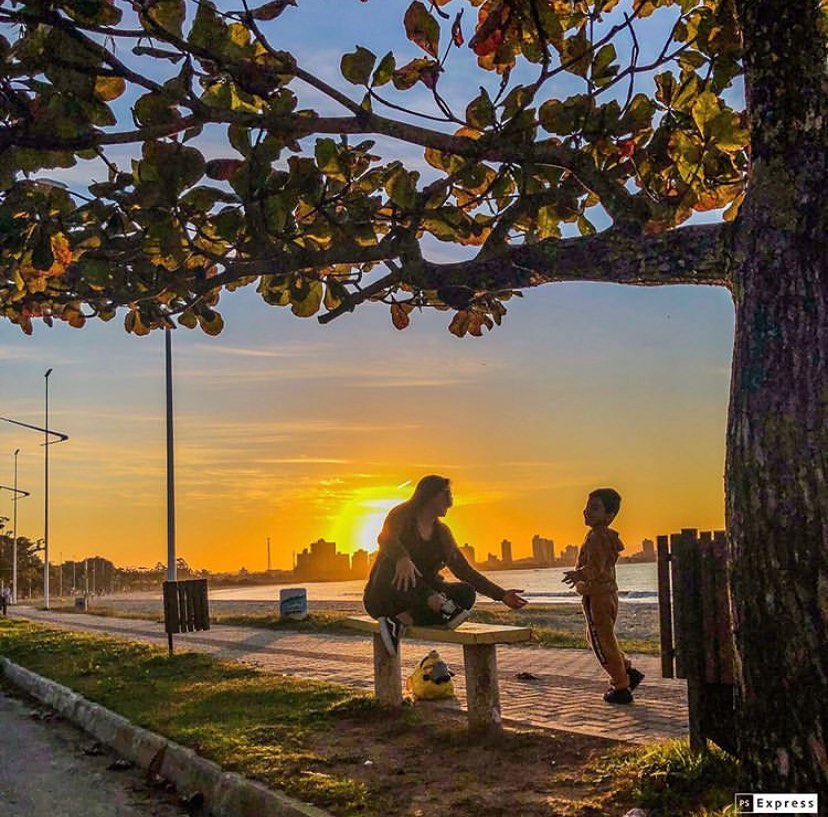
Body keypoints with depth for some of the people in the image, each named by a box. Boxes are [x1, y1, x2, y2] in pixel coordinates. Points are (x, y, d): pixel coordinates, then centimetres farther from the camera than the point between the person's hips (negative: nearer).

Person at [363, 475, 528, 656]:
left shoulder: (441, 532, 13)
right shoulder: (402, 515, -4)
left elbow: (464, 570, 10)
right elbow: (386, 539, -26)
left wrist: (501, 595, 1)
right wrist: (403, 558, -49)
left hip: (422, 599, 5)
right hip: (383, 597, -5)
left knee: (466, 593, -21)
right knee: (393, 564, -35)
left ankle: (400, 621, -30)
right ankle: (444, 607, -42)